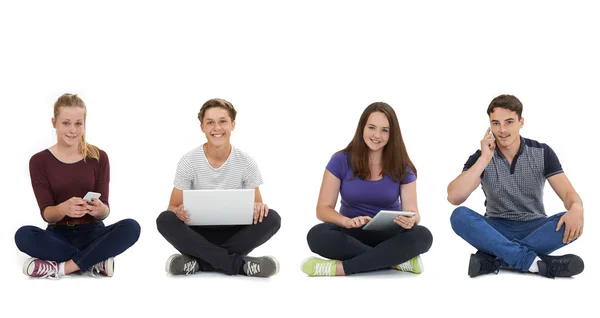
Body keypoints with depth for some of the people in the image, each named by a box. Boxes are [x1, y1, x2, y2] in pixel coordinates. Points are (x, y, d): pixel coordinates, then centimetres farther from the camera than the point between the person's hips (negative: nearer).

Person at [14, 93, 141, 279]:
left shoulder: (98, 158, -1)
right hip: (59, 235, 0)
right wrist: (63, 208, -33)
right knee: (23, 235, -33)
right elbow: (46, 213, -9)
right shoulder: (39, 161, -2)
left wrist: (99, 209, -30)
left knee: (131, 227, -30)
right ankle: (96, 262, -25)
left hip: (92, 233, 1)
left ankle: (61, 268, -26)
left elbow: (104, 212, -4)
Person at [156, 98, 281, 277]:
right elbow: (173, 207, -3)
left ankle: (200, 261, -25)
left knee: (271, 218, -26)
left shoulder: (246, 163, -4)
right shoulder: (188, 162, -6)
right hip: (198, 234, -1)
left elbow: (257, 205, 1)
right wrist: (179, 211, -29)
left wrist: (258, 208, -25)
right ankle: (238, 264, -31)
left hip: (234, 233, 1)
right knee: (165, 220, -30)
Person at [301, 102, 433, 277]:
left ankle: (342, 267, -32)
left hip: (388, 235, 1)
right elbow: (323, 209, -9)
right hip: (352, 235, 0)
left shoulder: (401, 167, -1)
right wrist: (348, 222, -31)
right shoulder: (341, 161, -5)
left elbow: (411, 209, -8)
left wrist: (410, 220, -35)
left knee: (422, 236, -31)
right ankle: (398, 260, -30)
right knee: (317, 235, -33)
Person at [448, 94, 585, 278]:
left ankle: (493, 259, -32)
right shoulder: (481, 158, -5)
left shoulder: (542, 153, -3)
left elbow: (568, 193, -10)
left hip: (534, 228, 1)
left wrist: (576, 208, -36)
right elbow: (454, 198, -19)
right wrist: (484, 159, -24)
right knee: (460, 216, -30)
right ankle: (534, 261, -39)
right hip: (496, 230, 0)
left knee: (572, 224, -30)